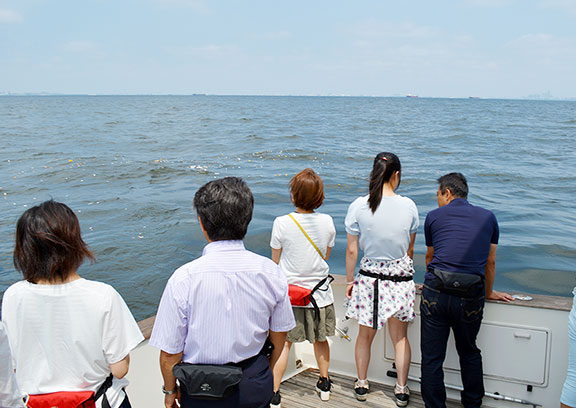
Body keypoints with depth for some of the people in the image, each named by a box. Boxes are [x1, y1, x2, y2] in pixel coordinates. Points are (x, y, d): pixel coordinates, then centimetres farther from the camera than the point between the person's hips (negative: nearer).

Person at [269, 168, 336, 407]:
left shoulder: (282, 223, -16)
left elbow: (275, 260, -4)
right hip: (320, 293, 3)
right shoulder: (327, 222, -8)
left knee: (283, 343, 9)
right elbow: (326, 255, 6)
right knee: (320, 339, 20)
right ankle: (324, 384, 36)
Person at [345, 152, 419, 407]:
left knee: (365, 335, 18)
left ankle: (361, 384, 33)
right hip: (401, 278, 1)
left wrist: (349, 280, 7)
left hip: (369, 276, 0)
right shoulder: (408, 206, -8)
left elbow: (352, 250, -6)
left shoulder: (359, 206, -12)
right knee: (400, 337, 17)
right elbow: (410, 249, 4)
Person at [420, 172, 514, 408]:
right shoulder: (488, 217, 12)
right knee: (469, 353, 23)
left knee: (431, 358, 9)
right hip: (471, 297, 2)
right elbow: (490, 262, 19)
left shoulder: (434, 216, 9)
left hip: (435, 294, -2)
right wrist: (488, 293, 34)